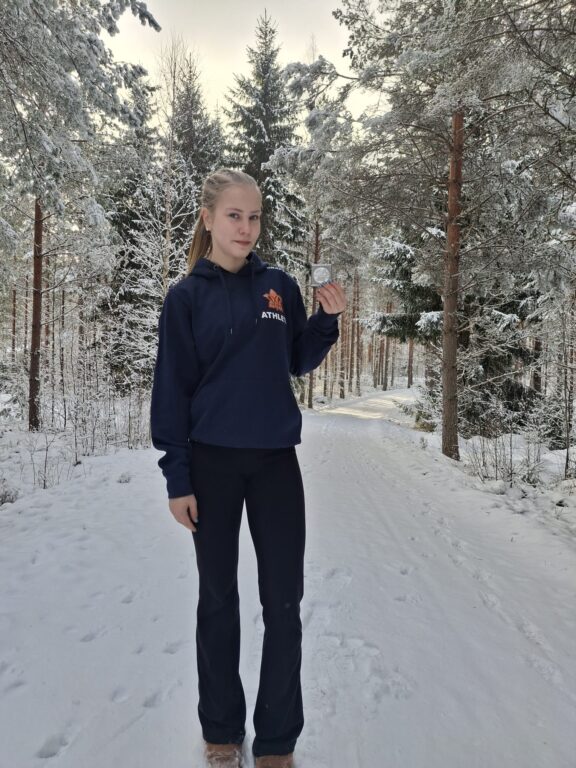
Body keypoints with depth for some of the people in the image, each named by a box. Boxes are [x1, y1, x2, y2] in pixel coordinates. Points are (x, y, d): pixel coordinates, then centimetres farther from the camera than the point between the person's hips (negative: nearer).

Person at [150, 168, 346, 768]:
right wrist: (177, 477, -7)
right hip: (212, 462, -2)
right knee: (218, 597, 12)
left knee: (283, 601, 6)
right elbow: (172, 390, -3)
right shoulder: (186, 297, 0)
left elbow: (298, 362, 12)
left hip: (275, 460, 2)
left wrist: (327, 319, -5)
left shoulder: (280, 286, 7)